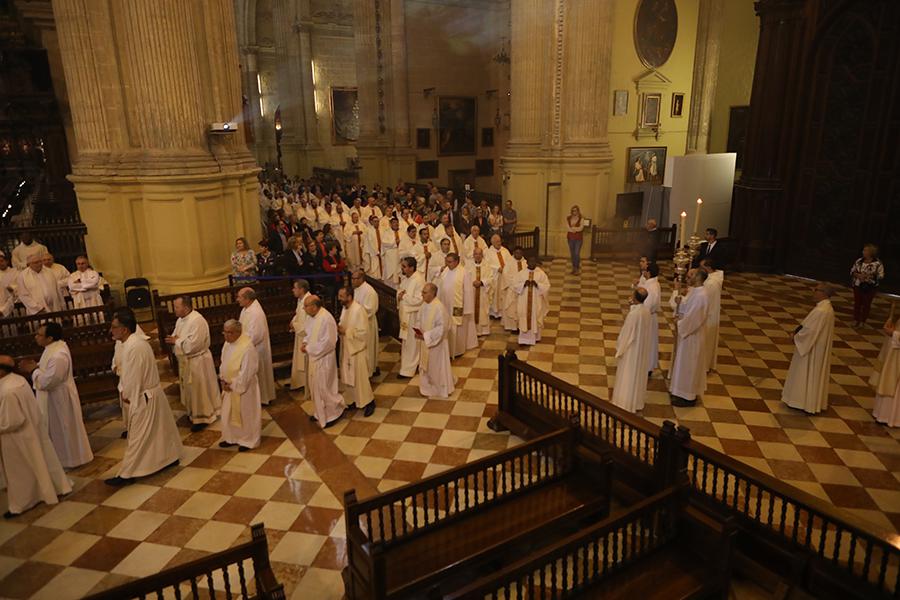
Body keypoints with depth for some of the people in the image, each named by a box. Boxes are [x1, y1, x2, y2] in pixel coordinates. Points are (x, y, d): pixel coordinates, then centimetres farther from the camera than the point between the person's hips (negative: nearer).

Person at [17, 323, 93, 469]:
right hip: (55, 396, 10)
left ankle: (73, 458, 24)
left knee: (65, 429, 7)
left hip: (59, 398, -10)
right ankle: (66, 455, 38)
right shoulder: (56, 346, -1)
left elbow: (47, 381, -27)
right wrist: (35, 366, -3)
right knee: (59, 428, 22)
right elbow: (49, 368, 13)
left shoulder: (58, 356, -32)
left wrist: (33, 370, -16)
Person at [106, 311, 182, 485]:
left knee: (138, 435, -1)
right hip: (152, 393, 10)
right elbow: (127, 371, 15)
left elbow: (133, 377, -22)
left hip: (144, 397, -10)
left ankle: (127, 474, 8)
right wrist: (124, 390, 4)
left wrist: (126, 394, -6)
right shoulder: (137, 342, 7)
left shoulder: (133, 348, -25)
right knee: (159, 429, 20)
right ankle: (170, 457, 32)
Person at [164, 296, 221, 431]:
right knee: (190, 388, 20)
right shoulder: (181, 319, 4)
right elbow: (178, 336, 15)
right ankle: (194, 413, 37)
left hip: (197, 361, -9)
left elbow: (192, 345, -29)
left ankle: (202, 417, 16)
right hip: (185, 360, 9)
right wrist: (172, 340, -7)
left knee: (199, 389, 3)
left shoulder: (197, 321, -25)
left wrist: (176, 341, -17)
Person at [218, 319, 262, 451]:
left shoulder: (247, 347, -25)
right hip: (229, 386, 8)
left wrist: (233, 385, -18)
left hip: (243, 387, -8)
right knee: (229, 413, 18)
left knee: (246, 413, 9)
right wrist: (222, 380, -1)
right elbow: (223, 363, 12)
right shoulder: (227, 344, 1)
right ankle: (232, 438, 36)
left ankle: (248, 440, 25)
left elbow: (246, 371, -23)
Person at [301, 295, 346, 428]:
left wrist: (309, 349, -18)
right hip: (313, 357, 9)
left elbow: (328, 342, -25)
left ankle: (332, 414, 22)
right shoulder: (312, 317, 3)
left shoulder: (326, 319, -25)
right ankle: (320, 413, 35)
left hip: (323, 359, -9)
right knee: (315, 387, 19)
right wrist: (305, 343, -2)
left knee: (323, 388, 3)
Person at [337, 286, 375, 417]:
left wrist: (345, 331, -21)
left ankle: (369, 402, 17)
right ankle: (354, 400, 30)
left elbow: (363, 332, -23)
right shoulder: (345, 308, 4)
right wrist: (340, 328, -4)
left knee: (360, 378, 2)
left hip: (357, 349, -8)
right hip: (346, 348, 9)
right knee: (348, 377, 16)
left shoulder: (358, 310, -23)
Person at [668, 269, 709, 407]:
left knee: (688, 364, 3)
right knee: (683, 361, 21)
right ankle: (681, 389, 36)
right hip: (686, 330, 10)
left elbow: (693, 318, -26)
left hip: (692, 334, -10)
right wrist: (679, 301, -9)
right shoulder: (693, 290, 3)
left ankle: (688, 396, 17)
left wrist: (679, 323, -13)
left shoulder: (701, 296, -27)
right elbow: (685, 307, 10)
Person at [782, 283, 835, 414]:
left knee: (806, 373, 5)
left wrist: (796, 337, -8)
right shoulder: (828, 308, 4)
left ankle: (804, 402, 15)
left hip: (812, 348, -9)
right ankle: (814, 401, 31)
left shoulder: (820, 311, -27)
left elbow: (809, 330, -24)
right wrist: (798, 331, 3)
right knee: (815, 373, 19)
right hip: (820, 346, 9)